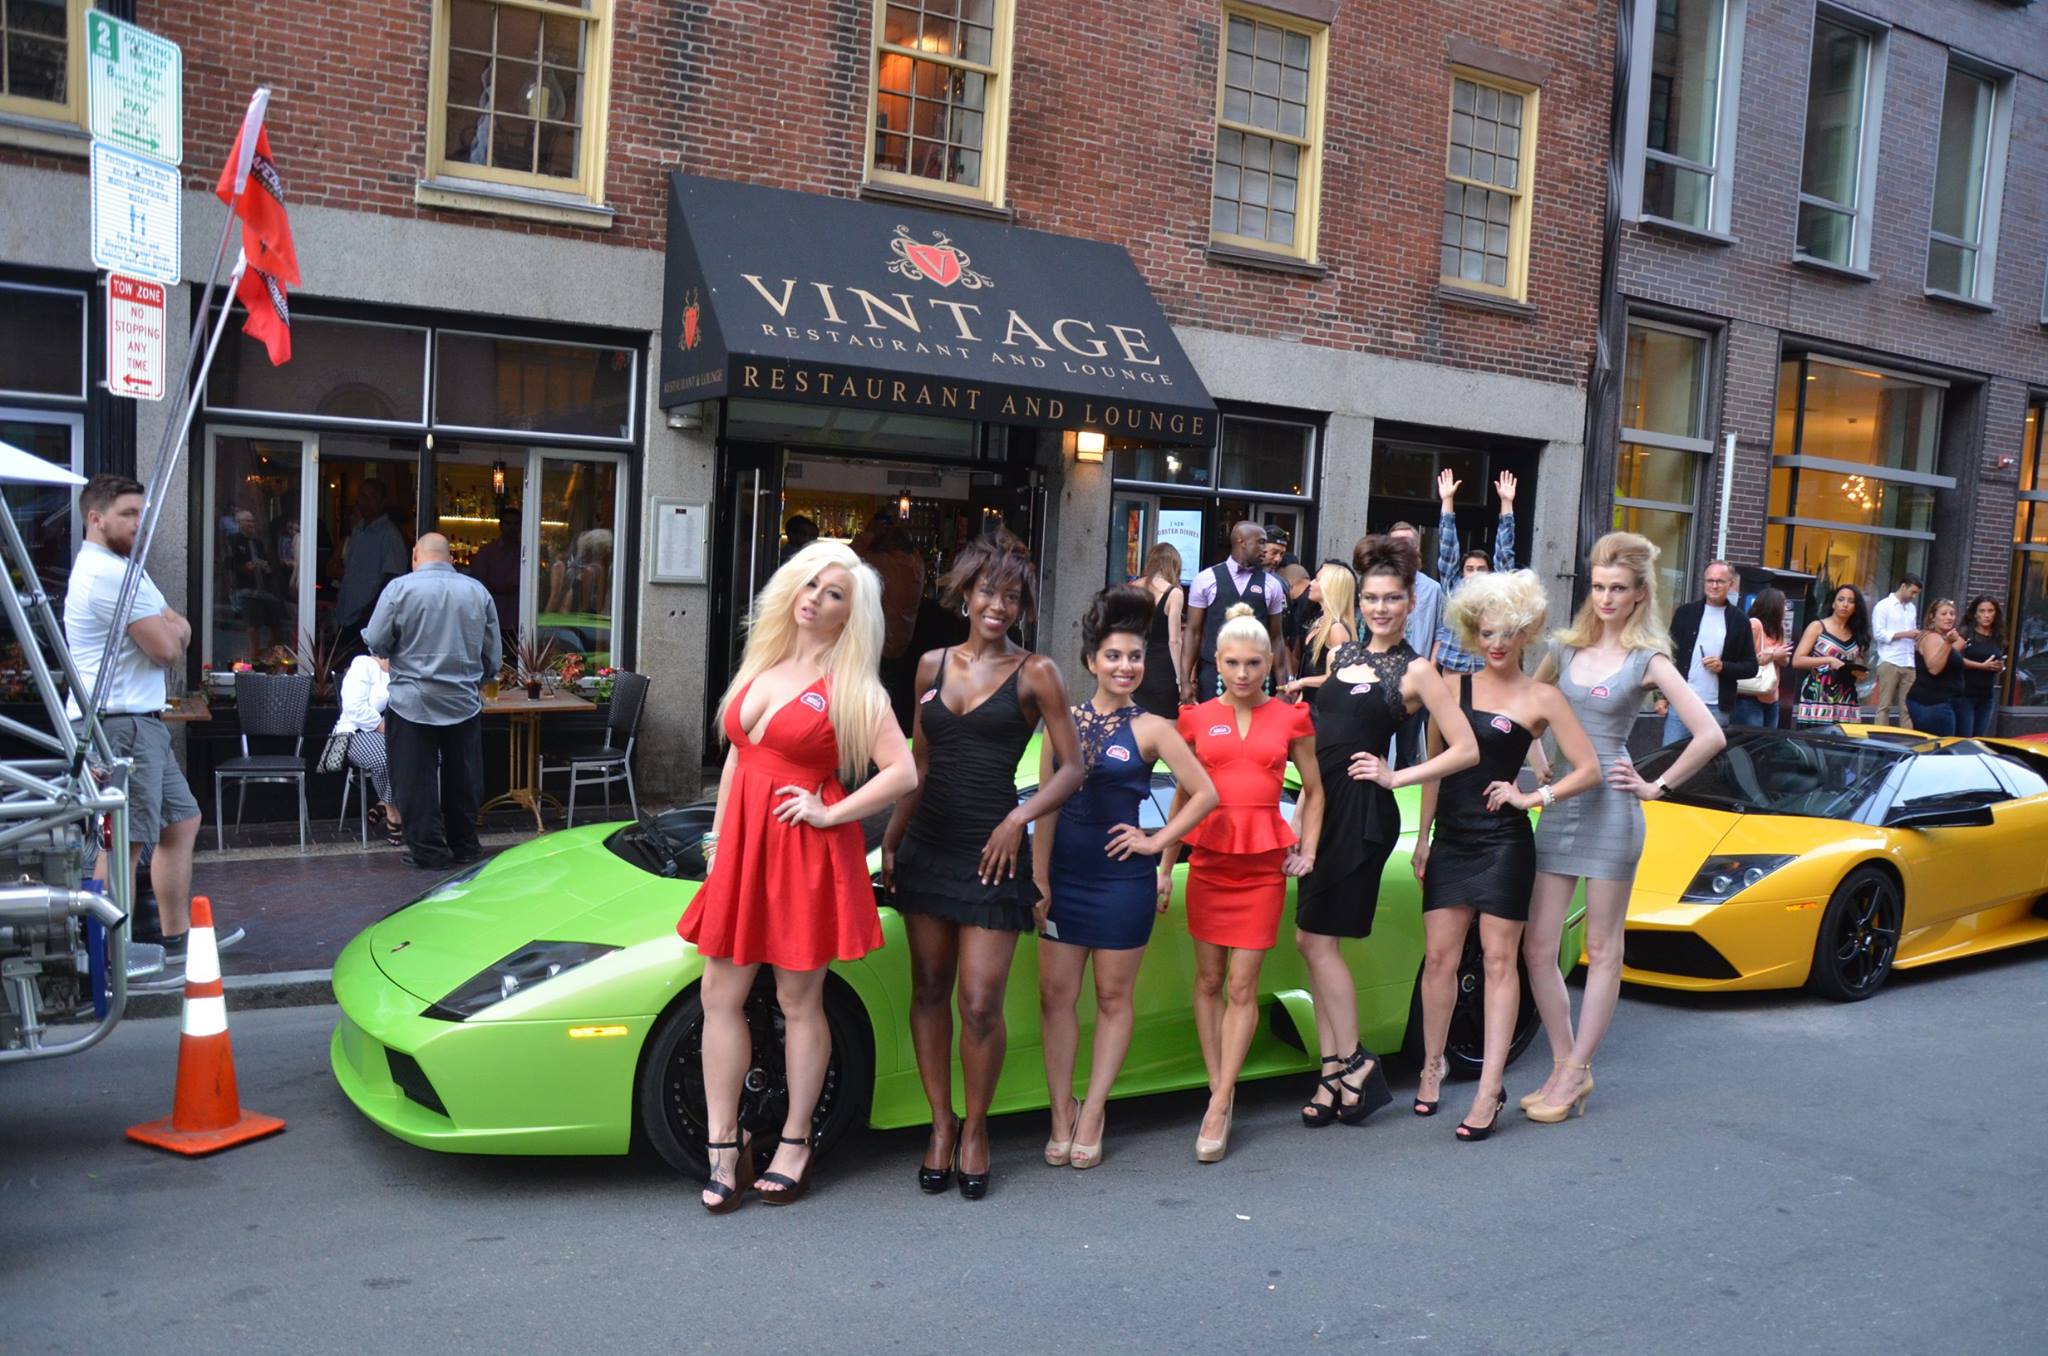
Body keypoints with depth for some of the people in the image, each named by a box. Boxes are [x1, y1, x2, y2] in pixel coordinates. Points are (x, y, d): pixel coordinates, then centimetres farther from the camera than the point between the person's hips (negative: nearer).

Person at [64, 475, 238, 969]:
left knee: (181, 820, 16)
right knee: (125, 843, -11)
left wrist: (167, 630, -7)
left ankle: (176, 934, 23)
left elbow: (180, 630, 16)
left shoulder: (121, 568, 20)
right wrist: (169, 629, 5)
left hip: (139, 721, 11)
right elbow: (168, 648, -17)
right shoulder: (110, 573, -15)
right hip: (120, 722, -11)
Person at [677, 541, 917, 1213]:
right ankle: (723, 1146, 14)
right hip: (742, 847, 6)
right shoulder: (763, 665, 11)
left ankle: (794, 1143, 18)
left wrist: (831, 814, -15)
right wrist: (718, 835, 12)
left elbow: (903, 773, -15)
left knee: (797, 1001, 4)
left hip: (807, 853, -6)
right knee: (720, 994, 5)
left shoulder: (851, 688, -7)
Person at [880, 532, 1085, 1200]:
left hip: (991, 853, -4)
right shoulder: (933, 665, 10)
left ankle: (975, 1127, 16)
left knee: (980, 1004, -5)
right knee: (929, 991, 9)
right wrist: (891, 841, 12)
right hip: (928, 846, 4)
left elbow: (1072, 767, -1)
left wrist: (1019, 819, -14)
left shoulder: (1035, 673, -2)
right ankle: (940, 1122, 23)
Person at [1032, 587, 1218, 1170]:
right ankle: (1061, 1112, 14)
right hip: (1065, 875, 3)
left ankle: (1092, 1113, 16)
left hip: (1123, 879, -3)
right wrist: (1039, 877, -2)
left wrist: (1157, 842, -5)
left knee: (1112, 997, 6)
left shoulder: (1151, 729, -3)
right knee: (1055, 994, 3)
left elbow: (1206, 793, -5)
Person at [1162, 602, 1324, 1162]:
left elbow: (1313, 791, 16)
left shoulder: (1290, 719, 4)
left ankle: (1218, 1108, 3)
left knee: (1242, 985, -2)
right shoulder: (1197, 718, 5)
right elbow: (1183, 795, 12)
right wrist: (1164, 864, 8)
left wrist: (1308, 849, 4)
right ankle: (1219, 1093, 16)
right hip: (1208, 856, 1)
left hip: (1264, 862, -1)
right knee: (1209, 979, 6)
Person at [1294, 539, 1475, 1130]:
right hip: (1325, 807, 7)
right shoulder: (1344, 653, 14)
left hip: (1363, 814, -7)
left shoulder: (1415, 671, -4)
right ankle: (1334, 1070, 13)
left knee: (1316, 939, -7)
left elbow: (1466, 750, -7)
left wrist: (1396, 776, -8)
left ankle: (1354, 1062, 5)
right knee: (1312, 940, 5)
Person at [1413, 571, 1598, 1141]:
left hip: (1504, 843, -3)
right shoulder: (1452, 688, 9)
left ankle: (1489, 1090, 1)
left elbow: (1589, 770, -2)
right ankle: (1433, 1064, 22)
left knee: (1498, 961, 0)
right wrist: (1422, 838, 11)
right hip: (1450, 839, 3)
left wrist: (1534, 797, -12)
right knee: (1439, 957, 4)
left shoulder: (1541, 698, 0)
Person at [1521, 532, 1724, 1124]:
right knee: (1538, 949, 3)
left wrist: (1655, 787, -7)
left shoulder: (1648, 659, -4)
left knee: (1602, 951, 4)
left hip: (1611, 810, -5)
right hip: (1558, 805, 5)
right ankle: (1564, 1067, 16)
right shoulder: (1566, 647, 10)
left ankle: (1575, 1075, 11)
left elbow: (1709, 736, -9)